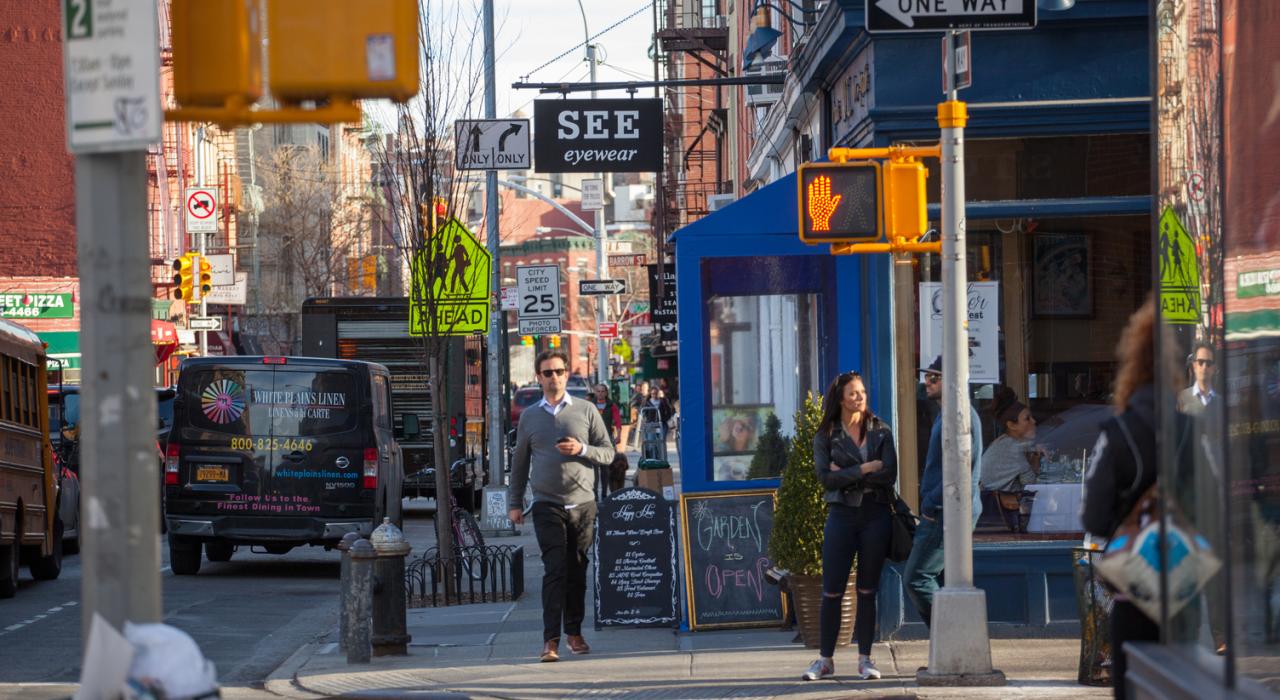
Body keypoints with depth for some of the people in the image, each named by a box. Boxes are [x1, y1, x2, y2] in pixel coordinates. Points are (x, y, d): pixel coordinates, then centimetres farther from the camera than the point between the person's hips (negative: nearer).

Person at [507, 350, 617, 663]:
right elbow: (519, 461, 16)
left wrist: (581, 449, -12)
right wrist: (514, 502, 11)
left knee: (577, 571, 5)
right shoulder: (529, 416, 9)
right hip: (547, 505, -1)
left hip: (583, 502, 1)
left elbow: (608, 452, 6)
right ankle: (551, 639, -15)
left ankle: (574, 631, 18)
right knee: (555, 570, -12)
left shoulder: (586, 411, 6)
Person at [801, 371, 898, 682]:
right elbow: (825, 478, -9)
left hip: (876, 516, 1)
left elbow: (889, 475, -6)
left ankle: (865, 659, 9)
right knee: (832, 591, -2)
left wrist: (846, 475, -8)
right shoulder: (826, 436, 3)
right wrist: (865, 470, -12)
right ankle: (825, 659, 5)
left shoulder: (880, 432, 6)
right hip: (841, 515, -1)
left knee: (867, 591, 4)